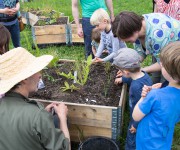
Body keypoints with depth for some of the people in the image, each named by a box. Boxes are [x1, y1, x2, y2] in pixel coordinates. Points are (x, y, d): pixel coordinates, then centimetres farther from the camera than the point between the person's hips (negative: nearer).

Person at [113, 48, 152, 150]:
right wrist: (123, 79, 31)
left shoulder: (136, 87, -38)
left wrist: (136, 125, -17)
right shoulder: (144, 75, -10)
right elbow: (132, 79, 16)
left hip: (139, 121, -8)